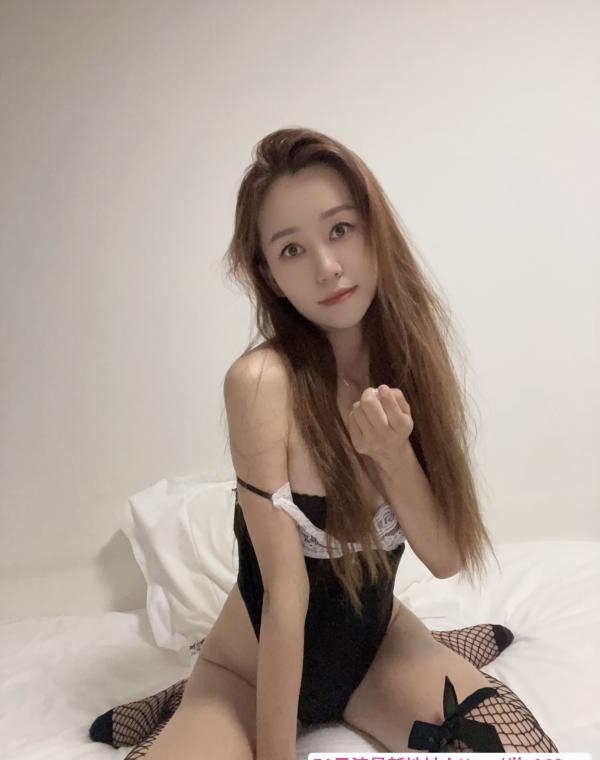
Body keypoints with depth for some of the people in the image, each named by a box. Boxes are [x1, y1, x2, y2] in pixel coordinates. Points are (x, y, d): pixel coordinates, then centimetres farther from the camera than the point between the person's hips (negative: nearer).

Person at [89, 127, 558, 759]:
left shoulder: (407, 361, -8)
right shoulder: (262, 380, -25)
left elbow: (448, 559, -9)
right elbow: (286, 593, -22)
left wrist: (394, 454, -25)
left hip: (379, 639, 4)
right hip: (256, 666, -3)